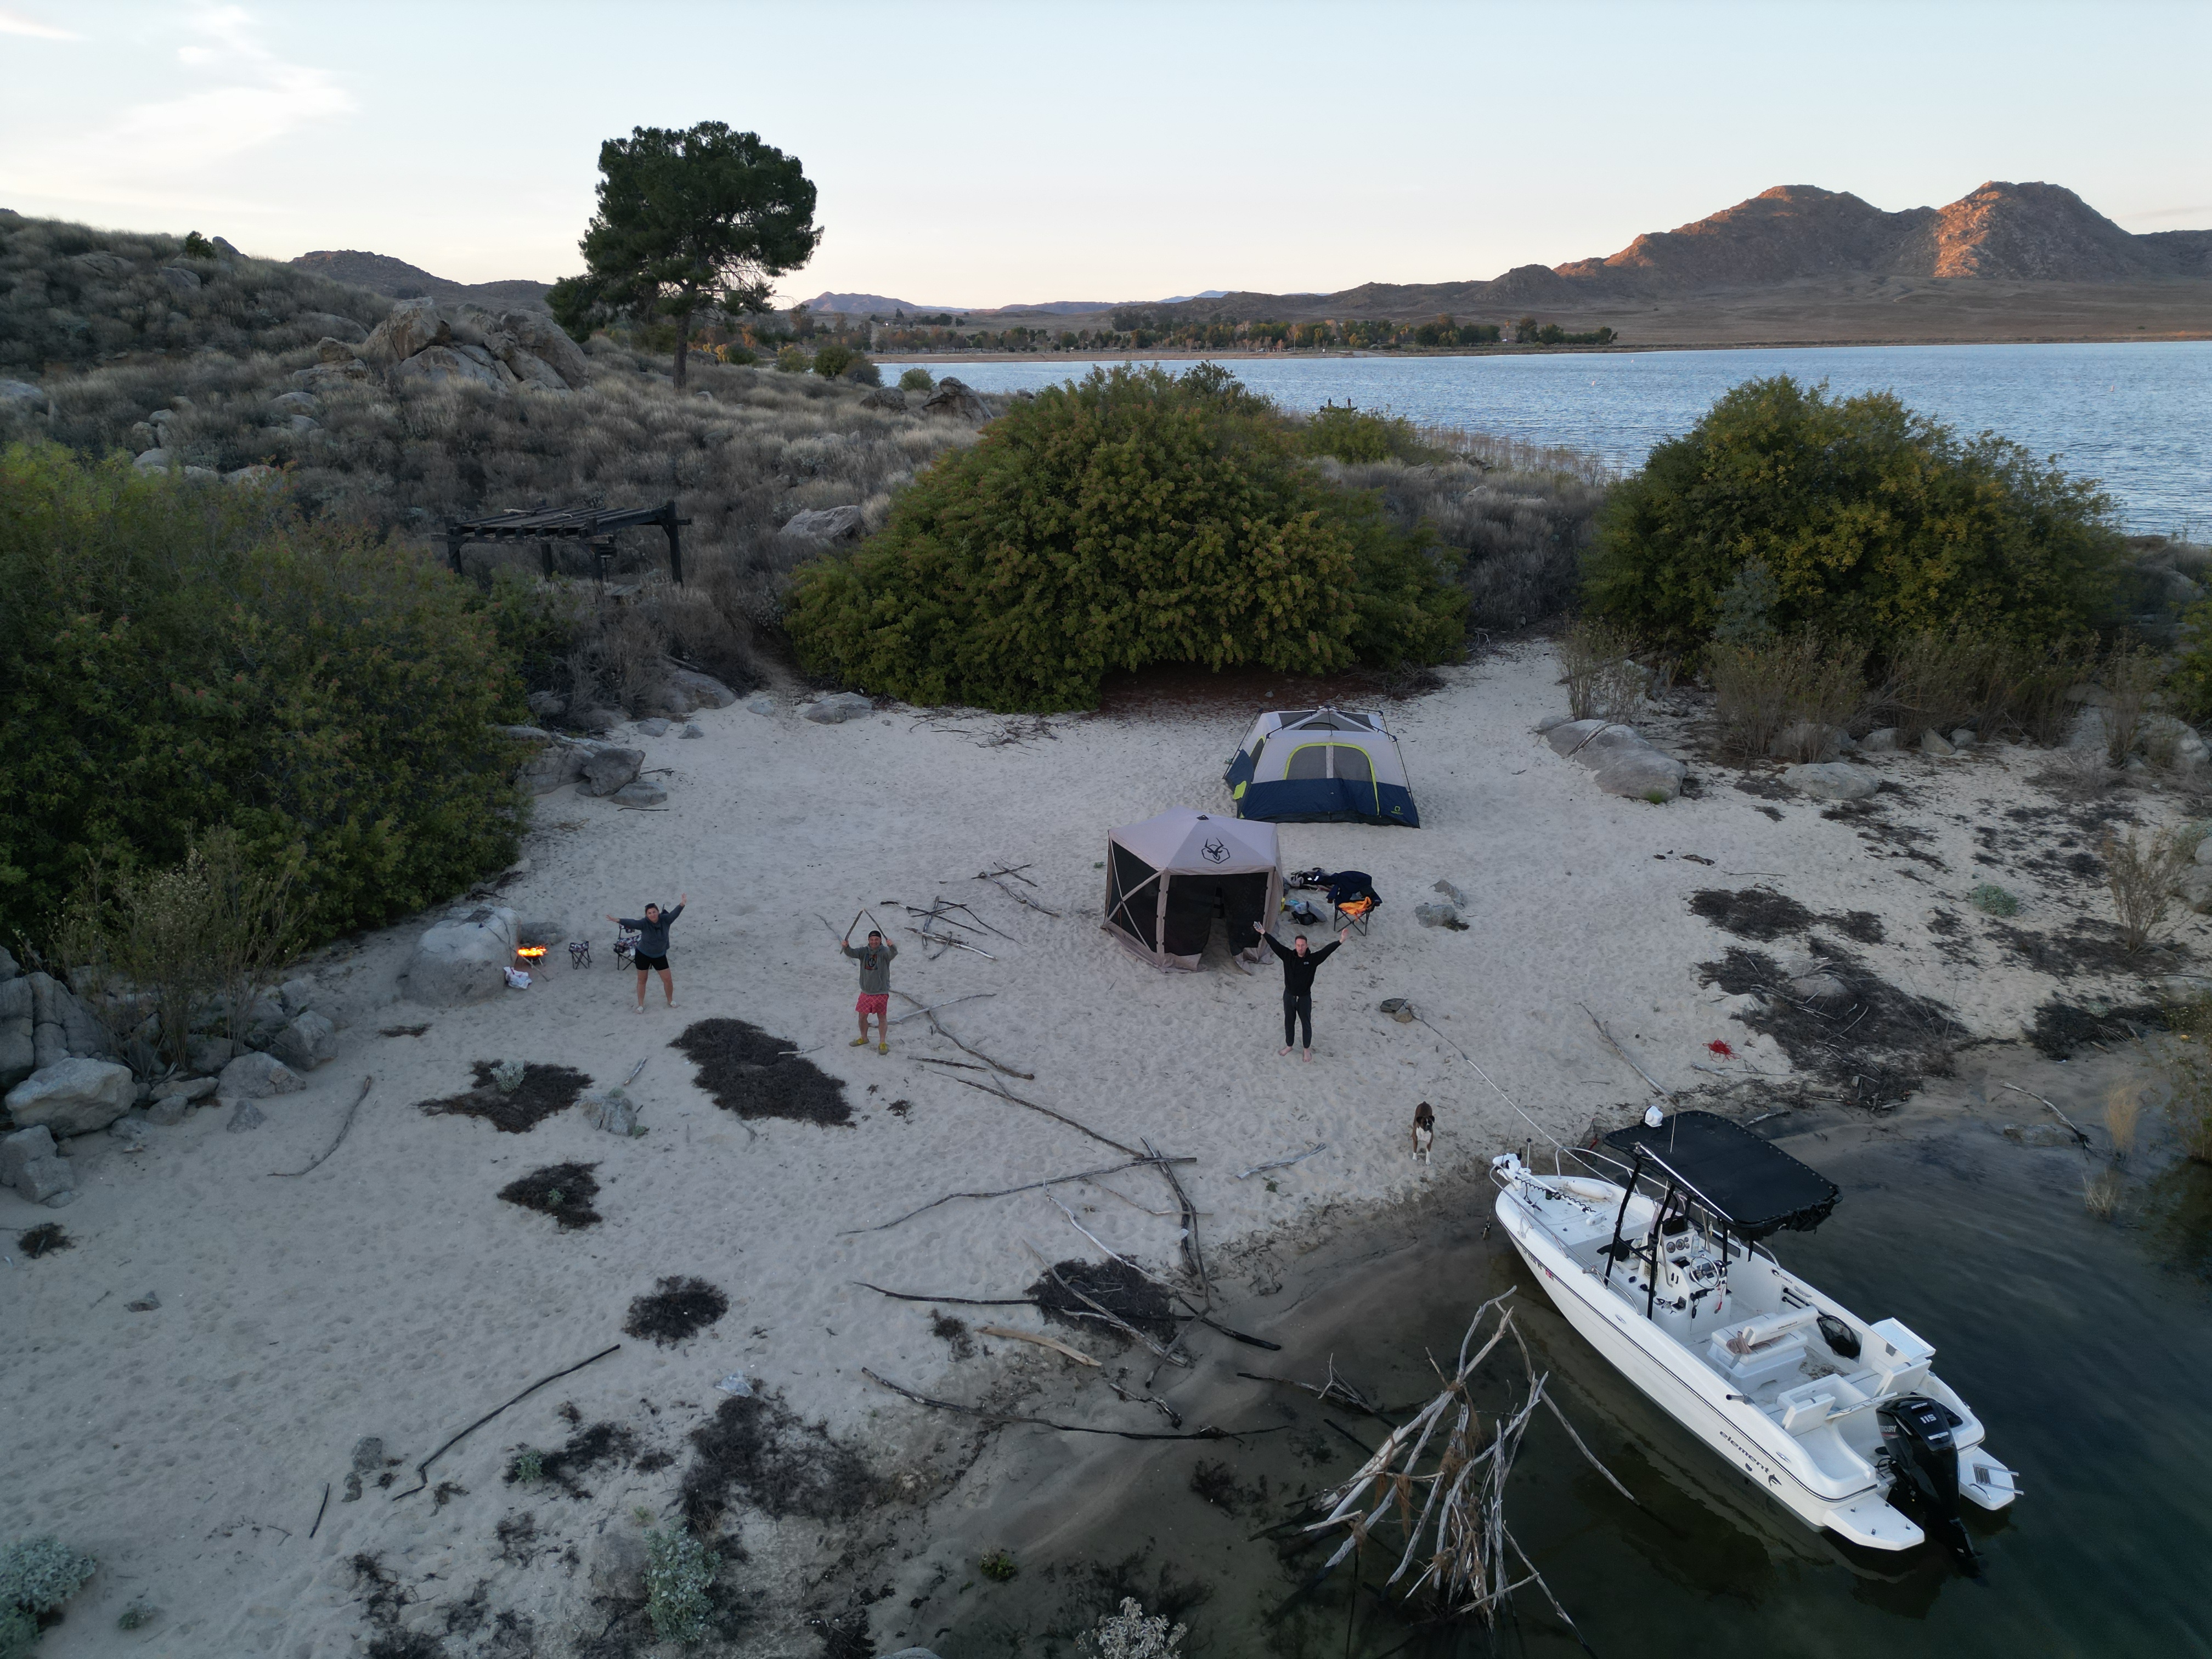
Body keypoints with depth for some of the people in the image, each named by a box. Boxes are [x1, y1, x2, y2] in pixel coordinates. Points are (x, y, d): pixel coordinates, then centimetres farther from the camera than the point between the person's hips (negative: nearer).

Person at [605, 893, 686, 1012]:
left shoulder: (665, 920, -16)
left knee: (668, 979, 4)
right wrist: (619, 920, -58)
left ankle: (671, 1001, 28)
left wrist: (682, 905, -52)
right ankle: (641, 1005, 24)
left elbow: (674, 914, -32)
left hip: (660, 956, 2)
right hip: (643, 955, -2)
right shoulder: (644, 923, -24)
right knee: (642, 980, 9)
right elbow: (632, 922, -39)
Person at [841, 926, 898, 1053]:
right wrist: (846, 947, -38)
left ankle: (882, 1042, 17)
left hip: (881, 992, -4)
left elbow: (893, 953, -33)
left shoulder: (884, 952, -12)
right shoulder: (864, 952, 0)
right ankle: (863, 1038, 36)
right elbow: (851, 953, -15)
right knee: (862, 1016, 14)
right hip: (866, 992, 4)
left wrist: (892, 946, -57)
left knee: (882, 1017, 5)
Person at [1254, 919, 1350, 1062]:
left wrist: (1340, 941, -38)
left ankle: (1307, 1049, 32)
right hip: (1289, 996, 2)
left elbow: (1327, 950, -26)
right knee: (1289, 1022, 19)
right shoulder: (1288, 956, -10)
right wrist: (1264, 933, -17)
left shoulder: (1313, 959, -16)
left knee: (1306, 1024, 13)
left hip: (1305, 998, -2)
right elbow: (1275, 944, -11)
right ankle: (1289, 1045, 39)